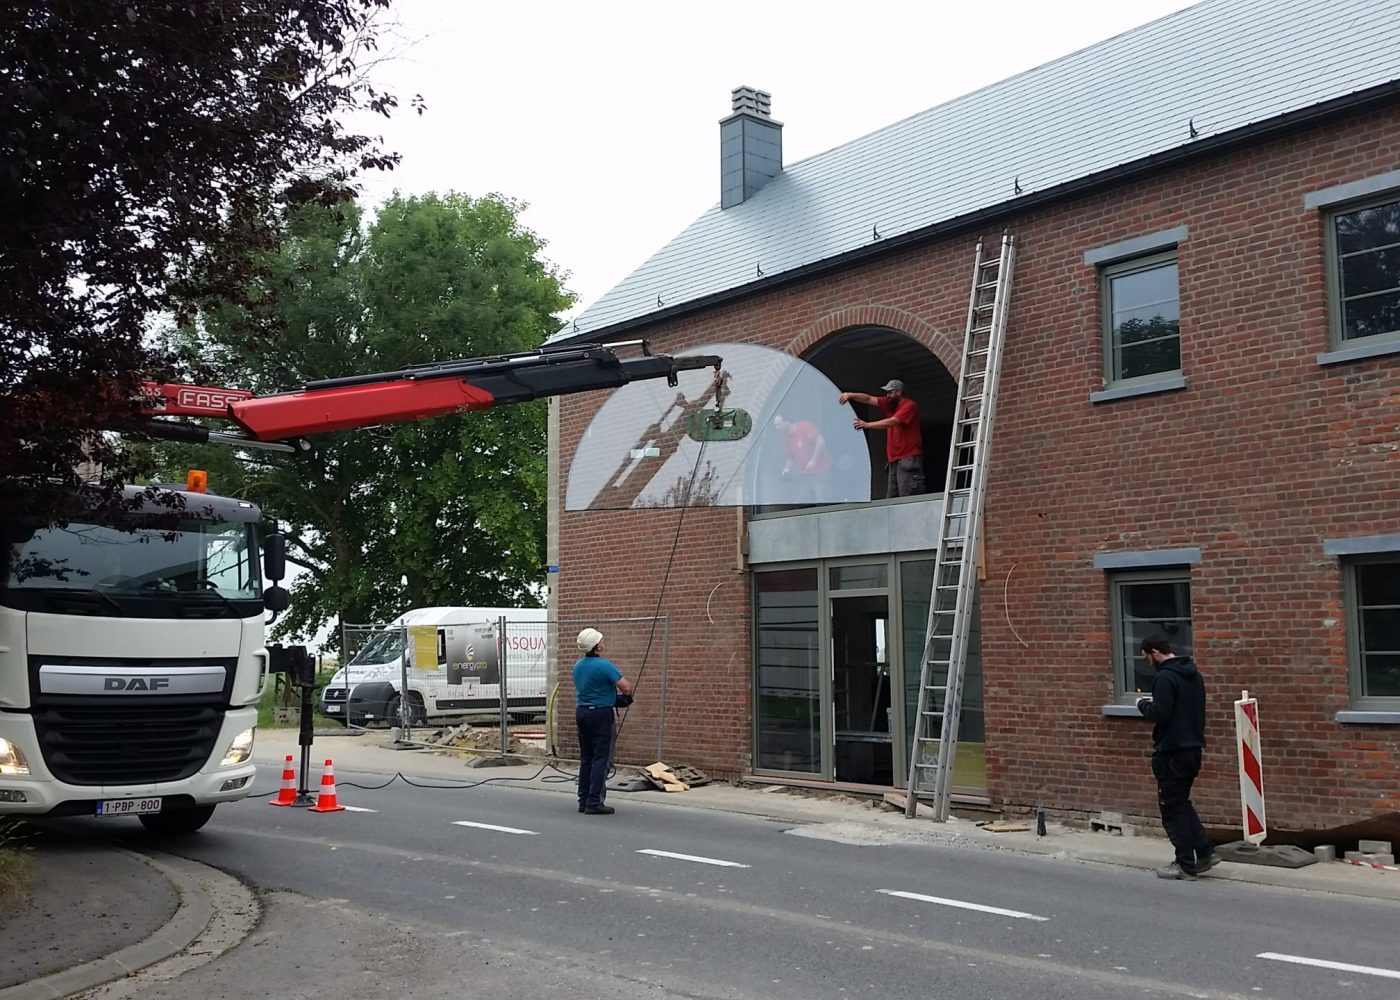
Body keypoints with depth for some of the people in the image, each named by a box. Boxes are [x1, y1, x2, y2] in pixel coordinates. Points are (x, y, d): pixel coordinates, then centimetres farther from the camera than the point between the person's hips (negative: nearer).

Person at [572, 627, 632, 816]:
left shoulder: (578, 665, 8)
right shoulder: (603, 665, -17)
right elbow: (626, 688, -19)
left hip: (581, 712, 8)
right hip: (600, 713, -8)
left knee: (586, 758, 12)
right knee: (601, 758, -4)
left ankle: (584, 800, 13)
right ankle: (594, 802, -7)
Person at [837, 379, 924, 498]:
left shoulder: (909, 406, -8)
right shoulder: (889, 403, 16)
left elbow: (892, 422, -18)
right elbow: (869, 399, 13)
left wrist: (867, 425, -18)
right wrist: (850, 395, -3)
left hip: (908, 459, -8)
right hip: (893, 459, 8)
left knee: (909, 498, -14)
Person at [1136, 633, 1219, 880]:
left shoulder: (1165, 677, -17)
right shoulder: (1193, 674, 12)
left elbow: (1160, 714, -23)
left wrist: (1144, 705, -4)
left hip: (1172, 752, -9)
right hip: (1193, 748, 9)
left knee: (1172, 808, 1)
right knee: (1181, 803, 21)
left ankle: (1186, 865, 5)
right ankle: (1205, 852, 16)